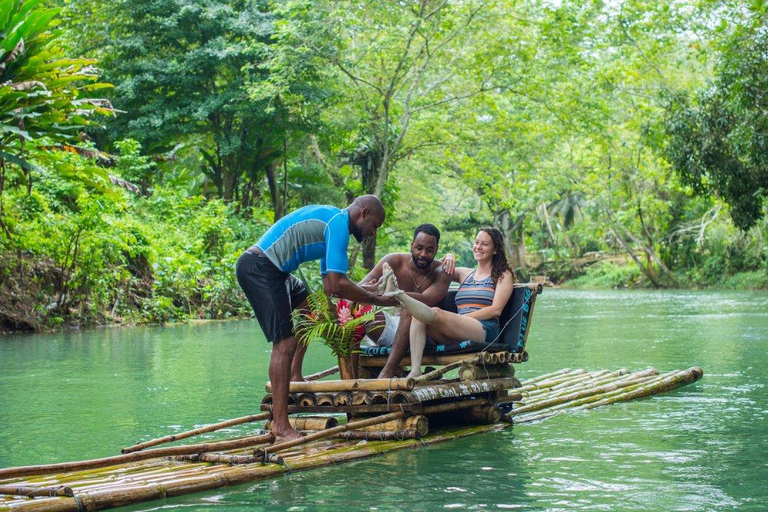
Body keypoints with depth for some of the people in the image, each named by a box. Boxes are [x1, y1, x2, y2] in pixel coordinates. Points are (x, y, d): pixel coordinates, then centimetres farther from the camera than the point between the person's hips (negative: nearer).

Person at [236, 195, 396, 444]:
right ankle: (281, 428, -19)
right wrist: (378, 300, -10)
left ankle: (294, 376, 21)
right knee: (284, 343, -15)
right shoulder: (339, 223, -10)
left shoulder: (330, 220, 22)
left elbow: (329, 286, 23)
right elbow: (337, 285, -19)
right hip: (259, 267, -11)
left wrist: (369, 292, 17)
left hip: (270, 269, 11)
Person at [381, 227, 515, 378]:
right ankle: (415, 371, -39)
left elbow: (496, 310, -1)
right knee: (417, 316, -23)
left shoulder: (503, 275, 12)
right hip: (458, 334, 5)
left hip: (486, 330, -5)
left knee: (436, 314, -32)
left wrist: (462, 318, -9)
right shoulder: (465, 273, 28)